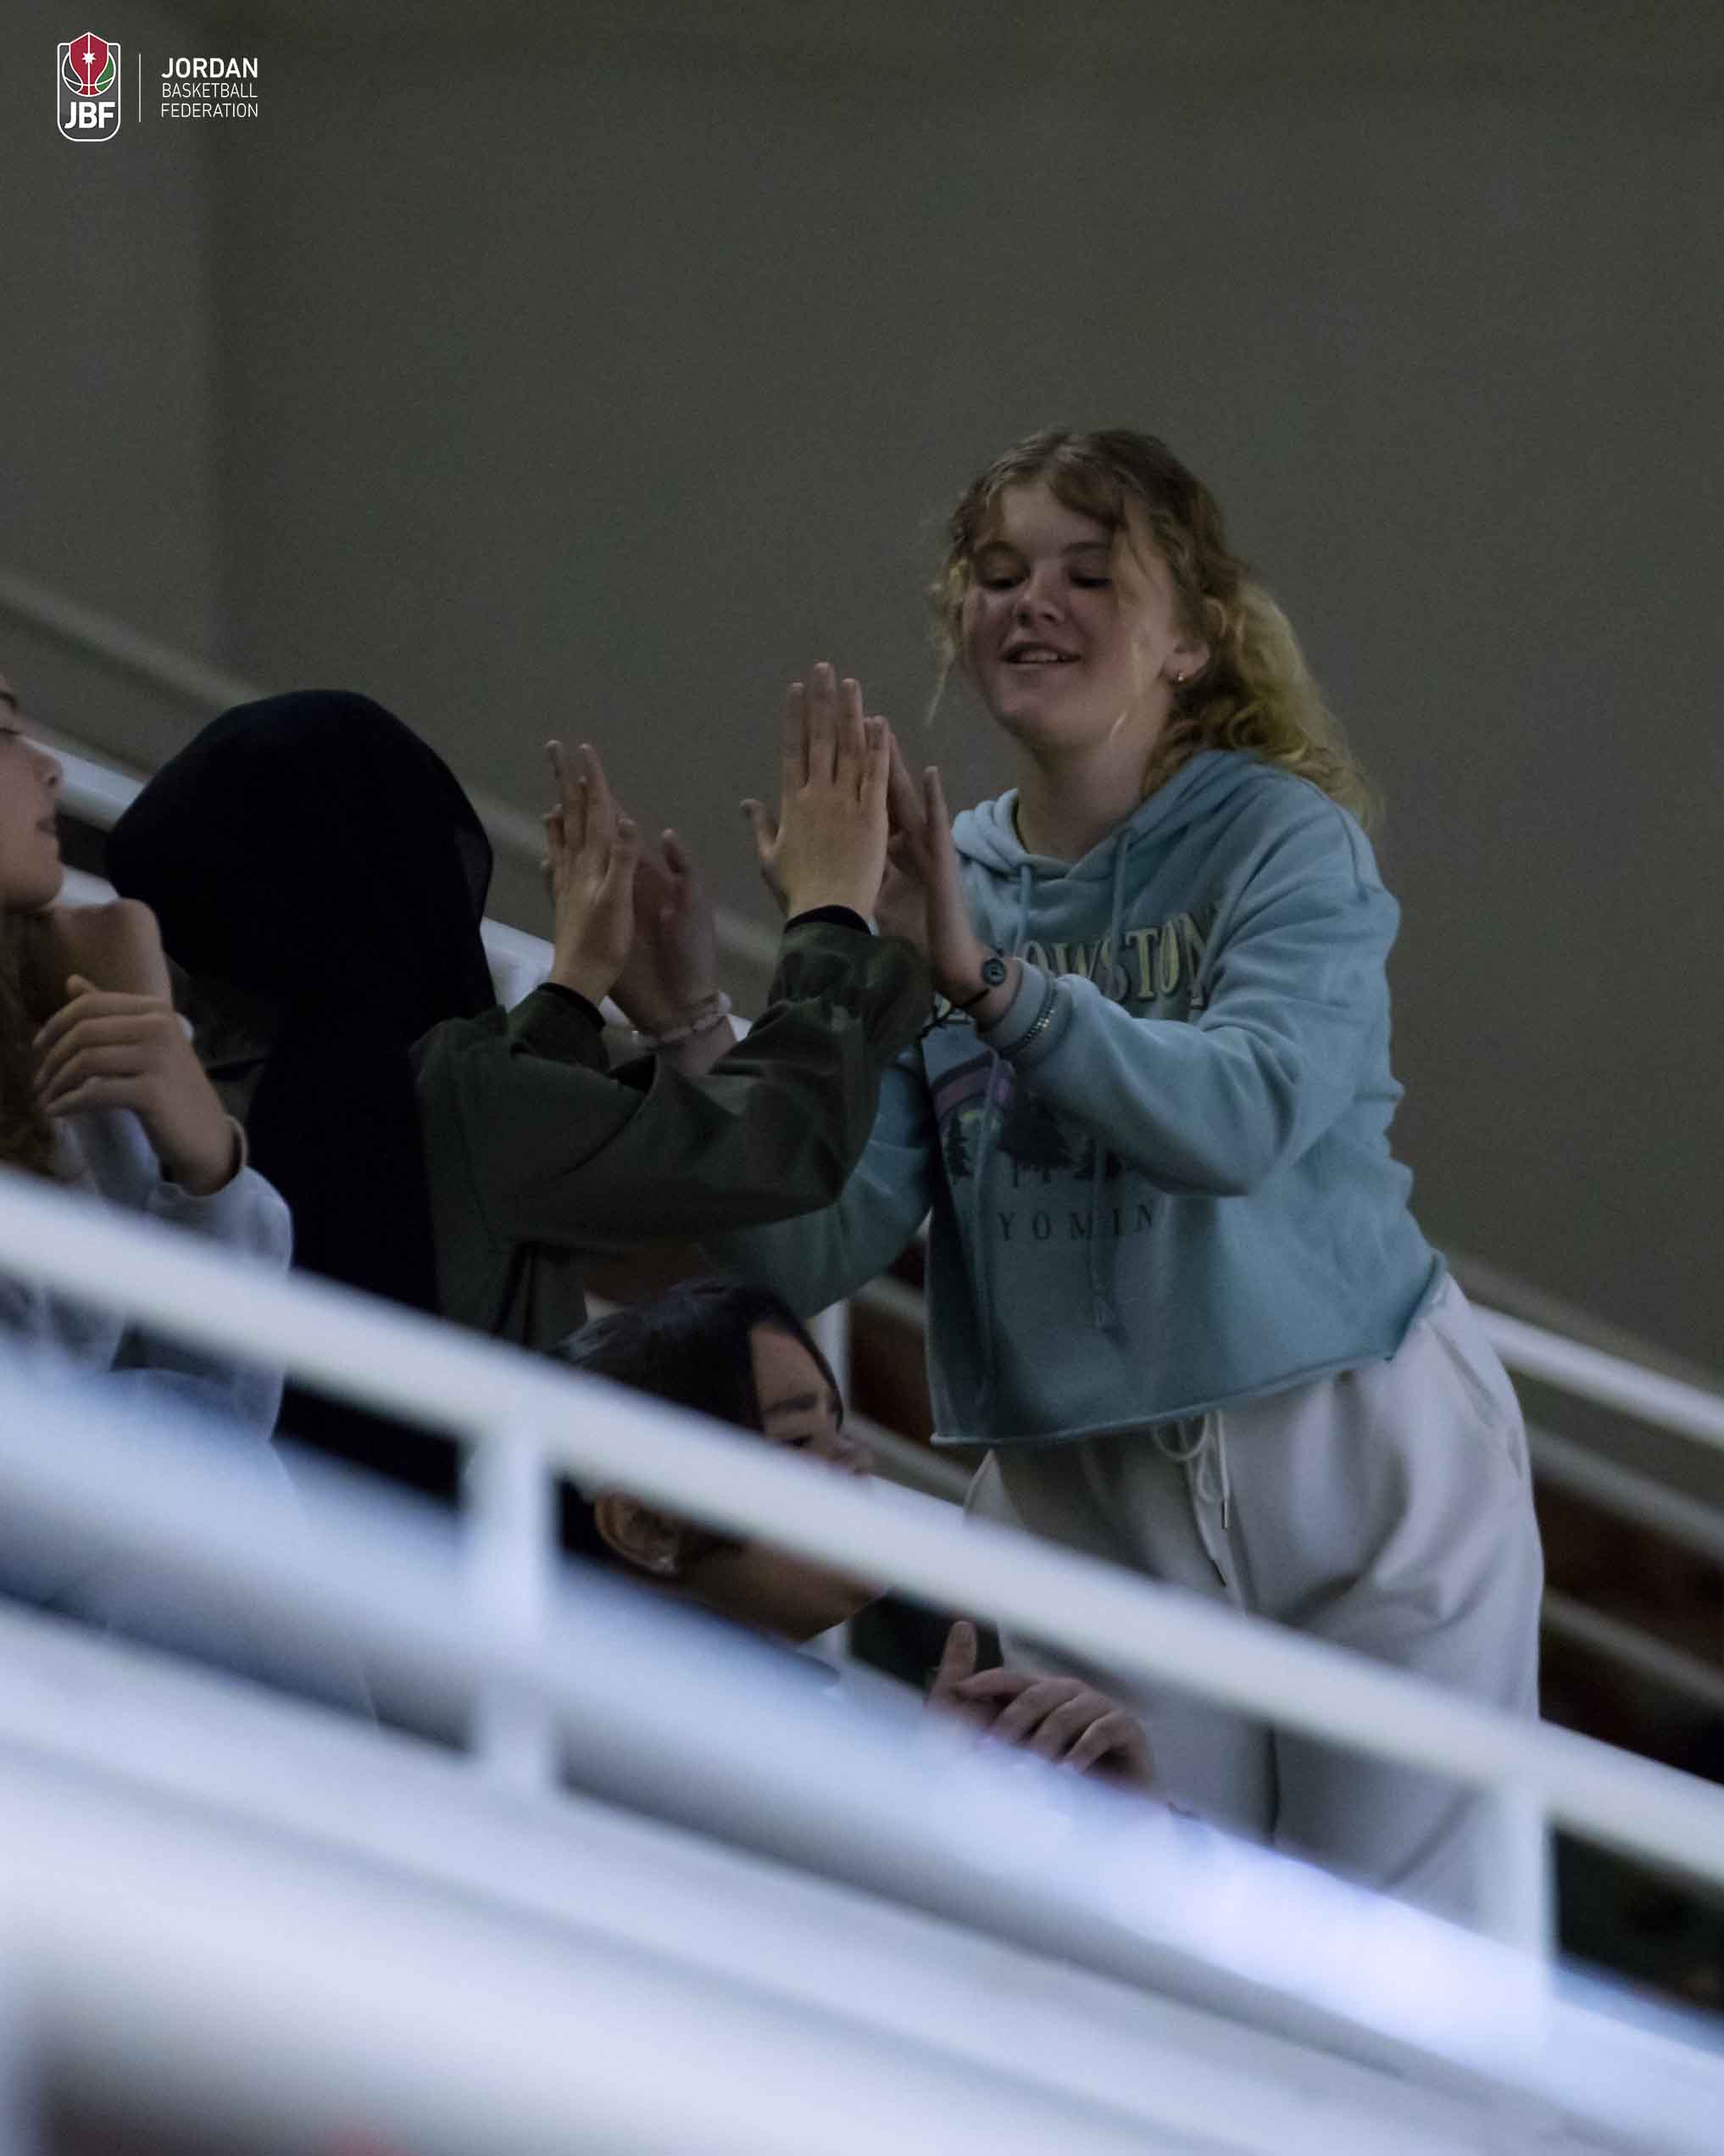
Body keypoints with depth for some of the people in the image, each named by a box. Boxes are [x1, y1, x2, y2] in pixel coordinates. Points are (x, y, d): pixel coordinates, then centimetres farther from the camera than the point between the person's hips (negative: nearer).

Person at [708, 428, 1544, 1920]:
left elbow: (1246, 1114, -27)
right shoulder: (931, 880, 4)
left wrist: (992, 982, -36)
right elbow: (812, 1251, -5)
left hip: (1363, 1465, -3)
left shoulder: (1281, 839, -6)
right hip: (1090, 1511, 3)